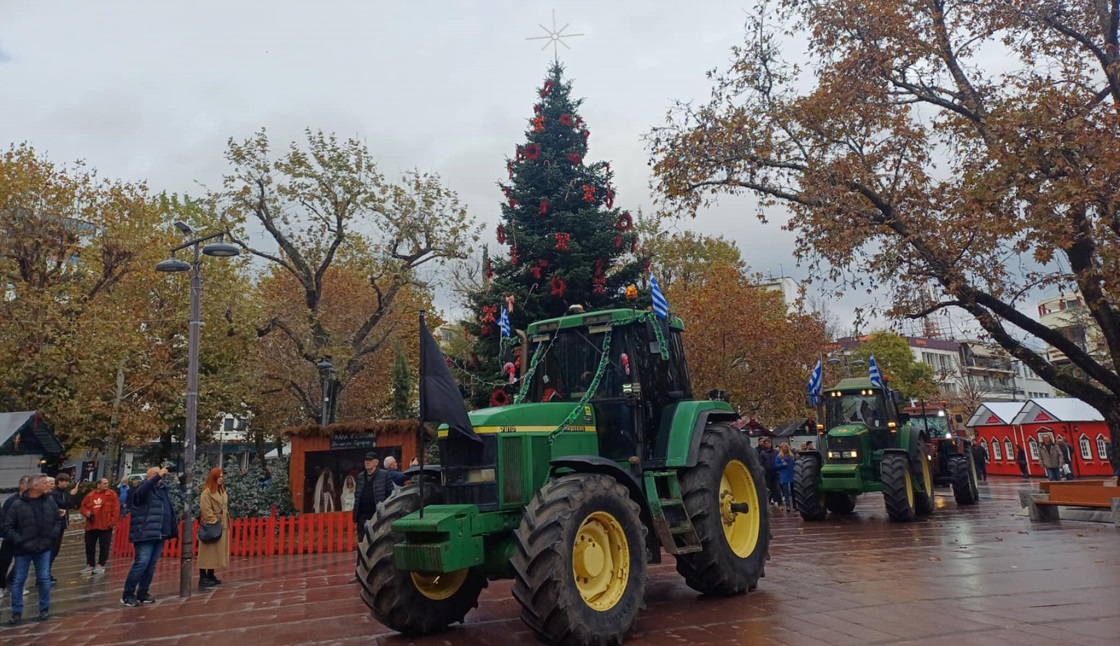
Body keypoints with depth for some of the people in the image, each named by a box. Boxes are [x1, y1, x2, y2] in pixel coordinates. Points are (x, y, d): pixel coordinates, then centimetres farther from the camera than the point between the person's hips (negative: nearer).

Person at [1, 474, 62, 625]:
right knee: (18, 581, 6)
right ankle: (17, 613, 20)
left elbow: (58, 520, 9)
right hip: (23, 550, -2)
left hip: (44, 548, 2)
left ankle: (44, 609, 19)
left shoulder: (50, 500, -1)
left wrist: (53, 534, -3)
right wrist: (19, 540, -15)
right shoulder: (18, 504, -12)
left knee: (44, 579, 6)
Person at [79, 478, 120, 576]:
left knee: (104, 546, 1)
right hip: (91, 525, 4)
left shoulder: (112, 494, -3)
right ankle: (90, 565, 24)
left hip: (105, 525, -4)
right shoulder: (90, 495, 6)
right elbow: (83, 506, 16)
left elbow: (116, 509, -6)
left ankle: (100, 565, 12)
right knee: (89, 546, 11)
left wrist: (112, 521, -12)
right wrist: (86, 512, -6)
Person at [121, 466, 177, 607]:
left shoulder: (163, 489, 14)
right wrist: (158, 476, -33)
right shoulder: (144, 488, -4)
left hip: (160, 534, 7)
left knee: (151, 565, 10)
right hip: (145, 533, -7)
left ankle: (142, 593, 19)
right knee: (141, 563, -10)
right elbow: (140, 492, -30)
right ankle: (127, 595, 1)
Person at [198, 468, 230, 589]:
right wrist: (214, 522, -19)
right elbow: (206, 510, -18)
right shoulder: (207, 492, -13)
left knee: (216, 552, 11)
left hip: (222, 525, 9)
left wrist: (226, 522, 12)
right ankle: (203, 578, -3)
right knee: (208, 552, -6)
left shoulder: (221, 490, 15)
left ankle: (210, 576, 18)